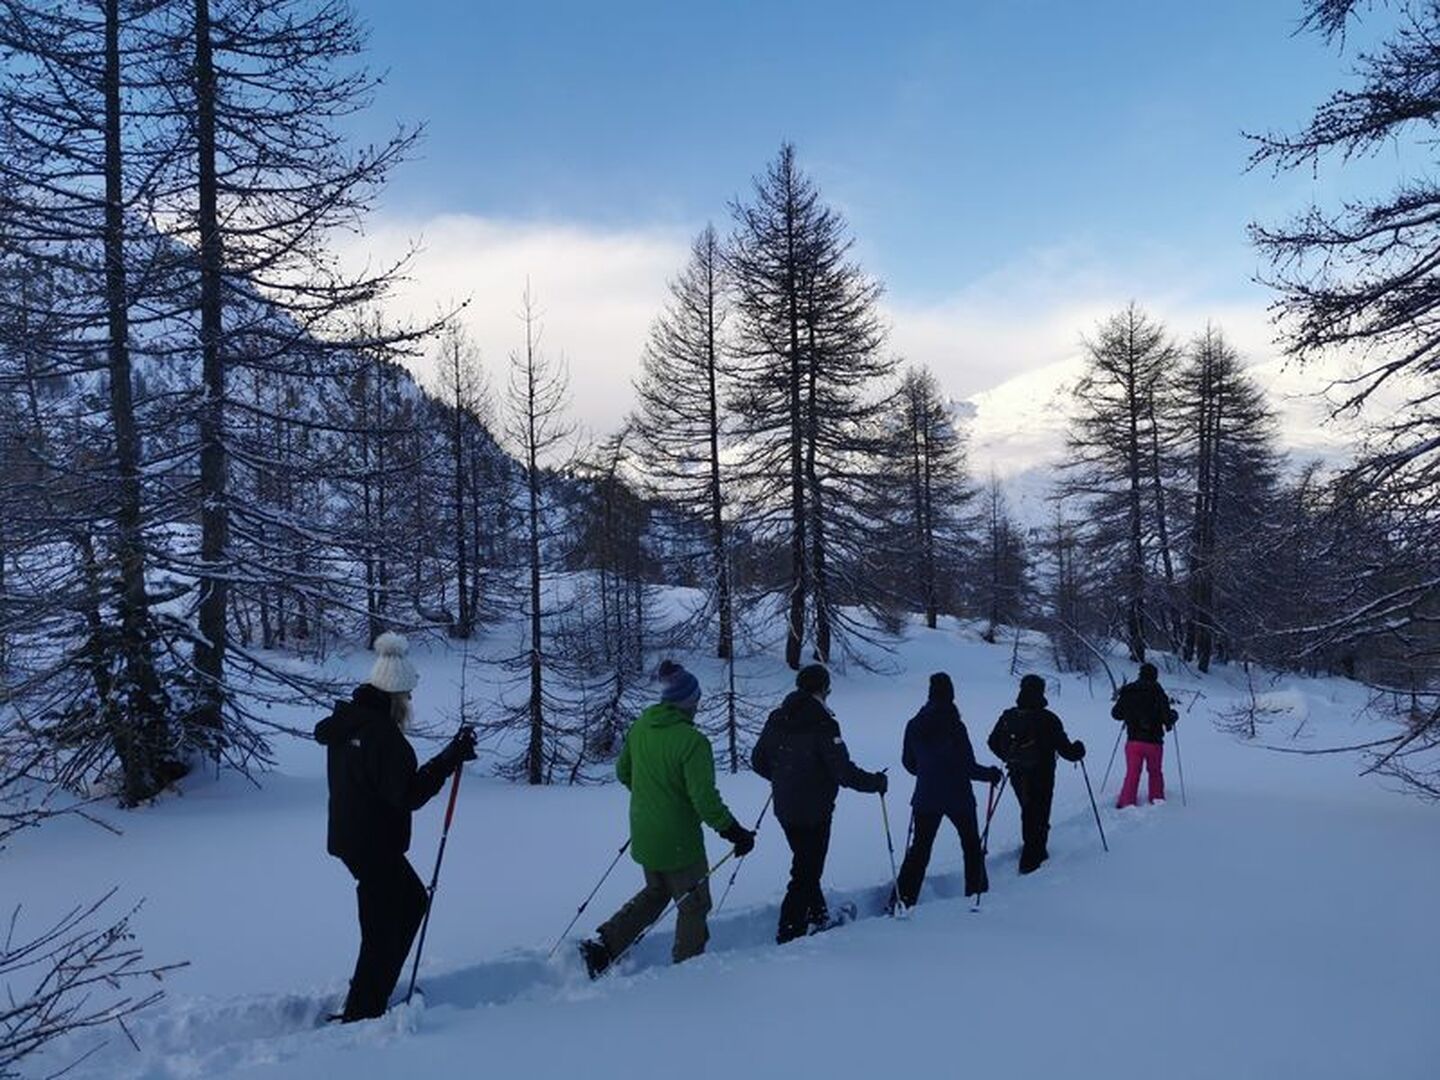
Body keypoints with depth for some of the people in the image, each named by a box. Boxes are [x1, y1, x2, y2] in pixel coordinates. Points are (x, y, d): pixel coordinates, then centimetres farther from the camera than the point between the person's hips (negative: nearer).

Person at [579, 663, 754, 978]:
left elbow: (623, 771, 11)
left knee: (656, 892, 26)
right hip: (678, 842, -7)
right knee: (693, 905, 14)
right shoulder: (692, 741, -25)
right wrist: (734, 831, -12)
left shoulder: (640, 727, -3)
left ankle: (602, 945, 18)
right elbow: (705, 801, -24)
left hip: (643, 836, 7)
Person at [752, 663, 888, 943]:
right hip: (814, 811, -7)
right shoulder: (822, 725, -20)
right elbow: (844, 772, -21)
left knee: (805, 862, 25)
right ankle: (789, 933, 5)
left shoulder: (776, 719, 1)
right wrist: (877, 782, -4)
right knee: (807, 871, 4)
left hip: (784, 809, 7)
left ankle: (817, 916, 38)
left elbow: (758, 761, 9)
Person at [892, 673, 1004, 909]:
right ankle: (976, 892, 25)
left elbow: (908, 763, 7)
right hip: (958, 798, -3)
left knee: (919, 848, 8)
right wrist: (991, 774, 3)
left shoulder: (914, 725, -2)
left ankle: (902, 899, 1)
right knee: (972, 845, 18)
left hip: (925, 798, 3)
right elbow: (968, 766, -14)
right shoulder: (954, 726, -16)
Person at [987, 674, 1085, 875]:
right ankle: (1030, 861, 9)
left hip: (1017, 777, 5)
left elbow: (993, 743, 5)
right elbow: (1065, 749, -16)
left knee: (1028, 813, 25)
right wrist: (1078, 750, 6)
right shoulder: (1047, 719, -20)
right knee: (1039, 818, 9)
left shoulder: (1008, 717, -7)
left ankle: (1034, 850, 40)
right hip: (1041, 777, -5)